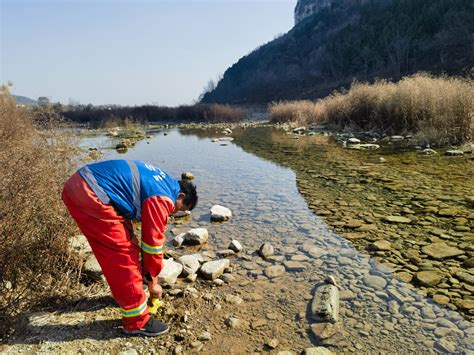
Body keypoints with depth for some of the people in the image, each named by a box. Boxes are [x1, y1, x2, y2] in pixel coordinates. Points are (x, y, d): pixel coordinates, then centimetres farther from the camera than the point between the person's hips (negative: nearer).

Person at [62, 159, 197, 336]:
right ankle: (137, 322, 10)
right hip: (90, 196, -10)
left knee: (116, 248, 22)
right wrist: (152, 282, 11)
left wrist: (129, 235, 20)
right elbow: (153, 241, -3)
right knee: (123, 254, -2)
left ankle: (124, 293, 40)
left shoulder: (161, 181, 17)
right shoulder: (163, 199, -9)